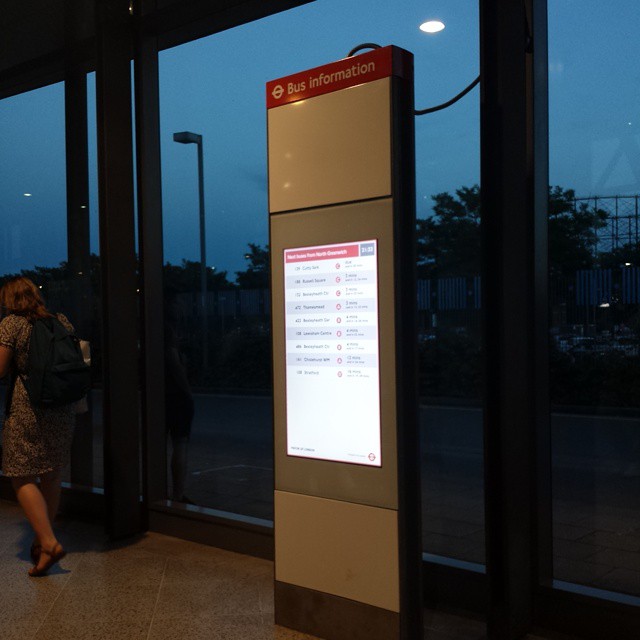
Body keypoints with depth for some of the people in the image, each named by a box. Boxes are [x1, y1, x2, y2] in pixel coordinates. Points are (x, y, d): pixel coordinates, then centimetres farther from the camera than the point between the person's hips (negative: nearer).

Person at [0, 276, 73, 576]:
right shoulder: (61, 321, 8)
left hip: (27, 410, -6)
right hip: (62, 410, 6)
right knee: (51, 478, 14)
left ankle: (49, 542, -10)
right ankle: (42, 541, 25)